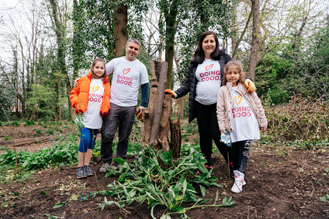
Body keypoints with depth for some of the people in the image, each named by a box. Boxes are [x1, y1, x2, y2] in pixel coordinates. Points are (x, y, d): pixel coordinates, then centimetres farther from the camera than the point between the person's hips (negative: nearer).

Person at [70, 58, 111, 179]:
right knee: (85, 139, -12)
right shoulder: (84, 81, 3)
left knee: (92, 141, 9)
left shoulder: (106, 84, 10)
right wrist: (77, 104, -9)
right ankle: (80, 167, 4)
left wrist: (105, 109, -3)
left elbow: (107, 100, 15)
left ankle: (86, 165, 22)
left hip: (97, 118, 3)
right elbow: (73, 93, 8)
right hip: (85, 117, -3)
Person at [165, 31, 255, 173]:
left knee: (217, 134, -6)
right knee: (204, 134, 9)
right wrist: (176, 94, -6)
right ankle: (207, 164, 25)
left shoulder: (224, 58, 7)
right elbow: (187, 85, 10)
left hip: (219, 104, -3)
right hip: (201, 105, 3)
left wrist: (247, 81, -16)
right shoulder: (195, 63, 12)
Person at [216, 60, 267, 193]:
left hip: (248, 125, 1)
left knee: (244, 150, -3)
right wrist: (222, 127, -4)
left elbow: (257, 105, 12)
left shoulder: (247, 88, 9)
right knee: (235, 150, 6)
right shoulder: (223, 91, 4)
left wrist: (263, 122, 10)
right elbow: (220, 110, 2)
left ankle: (240, 177, 1)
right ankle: (236, 172, 22)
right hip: (234, 127, 0)